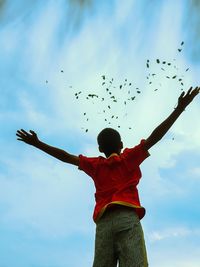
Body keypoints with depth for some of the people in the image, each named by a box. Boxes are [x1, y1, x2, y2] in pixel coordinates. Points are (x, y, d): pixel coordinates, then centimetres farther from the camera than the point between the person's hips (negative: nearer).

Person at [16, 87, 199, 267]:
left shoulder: (95, 165, 25)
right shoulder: (129, 157, 18)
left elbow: (66, 157, 28)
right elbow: (154, 137, 10)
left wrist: (37, 143, 35)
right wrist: (180, 109, 9)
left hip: (103, 223, 3)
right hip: (128, 218, -3)